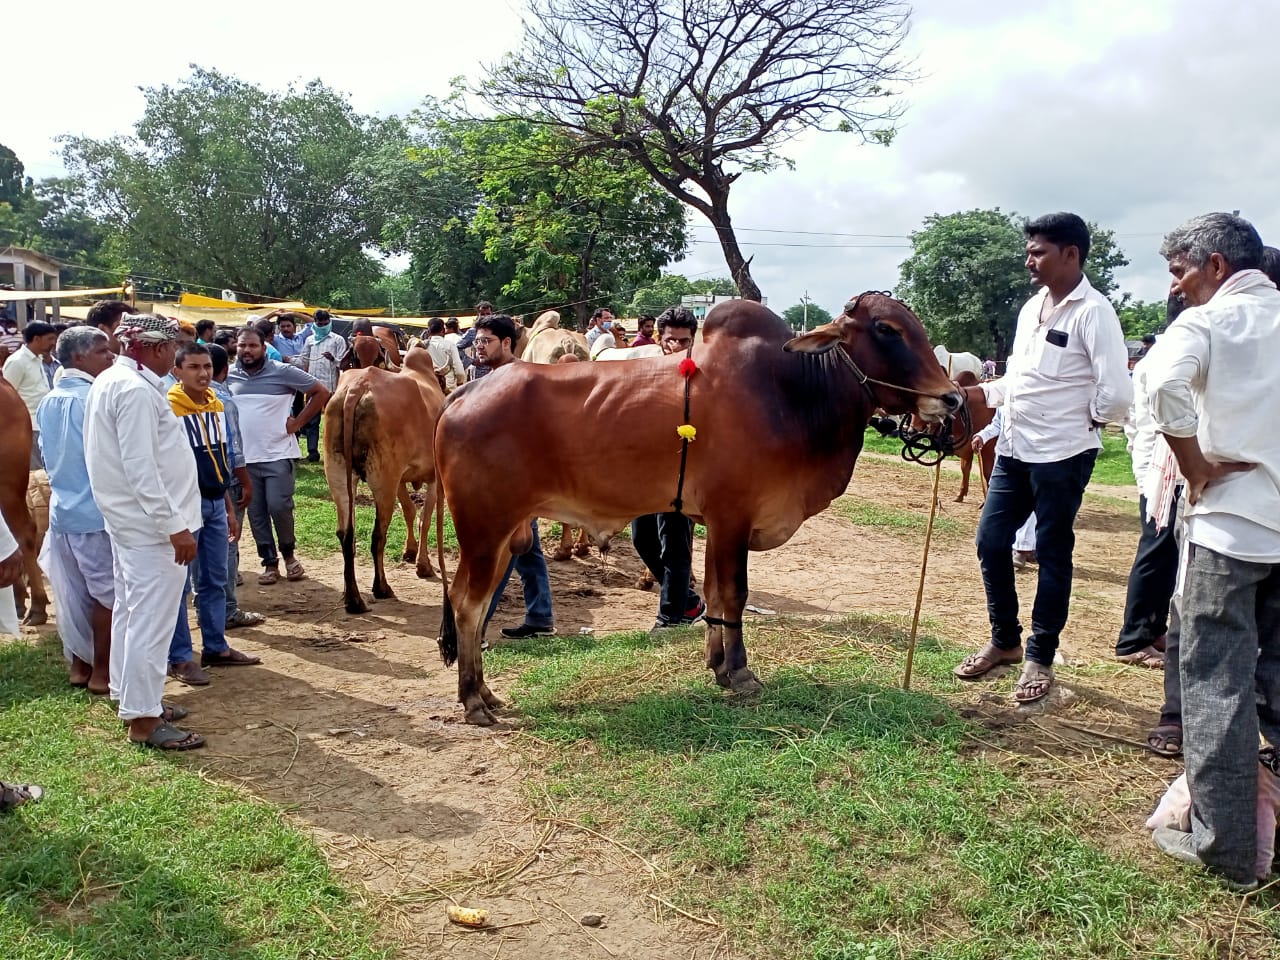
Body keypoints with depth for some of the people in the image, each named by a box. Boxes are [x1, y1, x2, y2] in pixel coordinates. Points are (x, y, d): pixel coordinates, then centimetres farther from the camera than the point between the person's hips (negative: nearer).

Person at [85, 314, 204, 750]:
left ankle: (131, 696, 30)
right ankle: (143, 718, 2)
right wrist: (175, 527, -23)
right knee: (151, 620, -5)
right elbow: (141, 468, -25)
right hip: (151, 523, -11)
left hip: (127, 519, 11)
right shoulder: (136, 390, -20)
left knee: (130, 610, 18)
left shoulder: (110, 380, 11)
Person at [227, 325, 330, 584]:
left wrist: (298, 422, -7)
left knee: (279, 506, -10)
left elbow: (321, 392, -3)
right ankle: (269, 562, 19)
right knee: (256, 513, 7)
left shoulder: (283, 372, -7)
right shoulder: (229, 376, 4)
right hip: (244, 457, 4)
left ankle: (288, 554, 15)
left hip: (278, 455, -4)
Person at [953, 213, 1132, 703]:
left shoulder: (1092, 312, -13)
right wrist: (980, 392, 6)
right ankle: (1004, 640, 29)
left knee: (1052, 554, 5)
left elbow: (1117, 392, -18)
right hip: (1014, 449, 8)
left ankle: (1040, 657, 19)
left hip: (1061, 455, -8)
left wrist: (1084, 422, -3)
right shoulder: (1031, 308, 12)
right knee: (990, 542, 10)